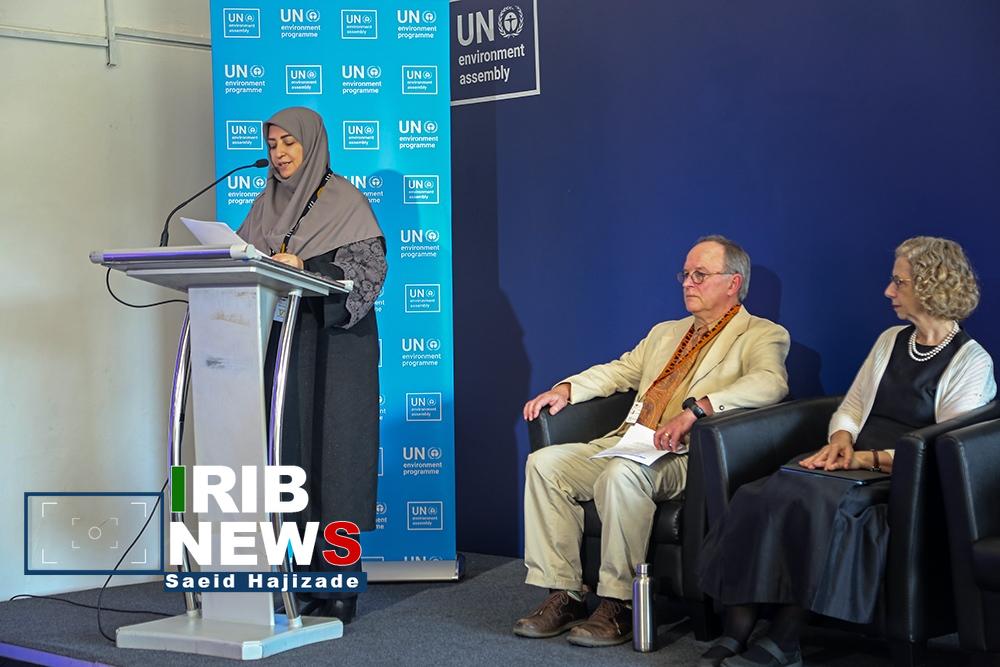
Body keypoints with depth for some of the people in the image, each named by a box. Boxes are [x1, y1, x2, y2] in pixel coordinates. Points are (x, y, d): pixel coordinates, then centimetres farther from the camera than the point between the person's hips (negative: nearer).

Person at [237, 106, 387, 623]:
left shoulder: (344, 200, -1)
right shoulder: (266, 205, 17)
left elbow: (368, 266, -11)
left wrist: (305, 267, -22)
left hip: (335, 341, -6)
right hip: (283, 338, 6)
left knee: (333, 450, -8)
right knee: (293, 449, 1)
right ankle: (317, 577, 6)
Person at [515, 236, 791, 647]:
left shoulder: (762, 335, 2)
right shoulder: (666, 333, 28)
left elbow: (770, 383, -18)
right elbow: (620, 370, 32)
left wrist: (694, 409, -30)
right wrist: (566, 389, 12)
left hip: (686, 457, -8)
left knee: (621, 474, -37)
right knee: (544, 463, -11)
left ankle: (619, 605, -25)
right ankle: (563, 594, -9)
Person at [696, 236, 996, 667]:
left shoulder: (971, 362, 0)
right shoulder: (891, 340, 21)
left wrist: (869, 458, -13)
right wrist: (842, 439, 0)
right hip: (854, 468, 6)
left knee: (809, 499, -35)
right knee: (758, 497, -24)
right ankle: (735, 631, -30)